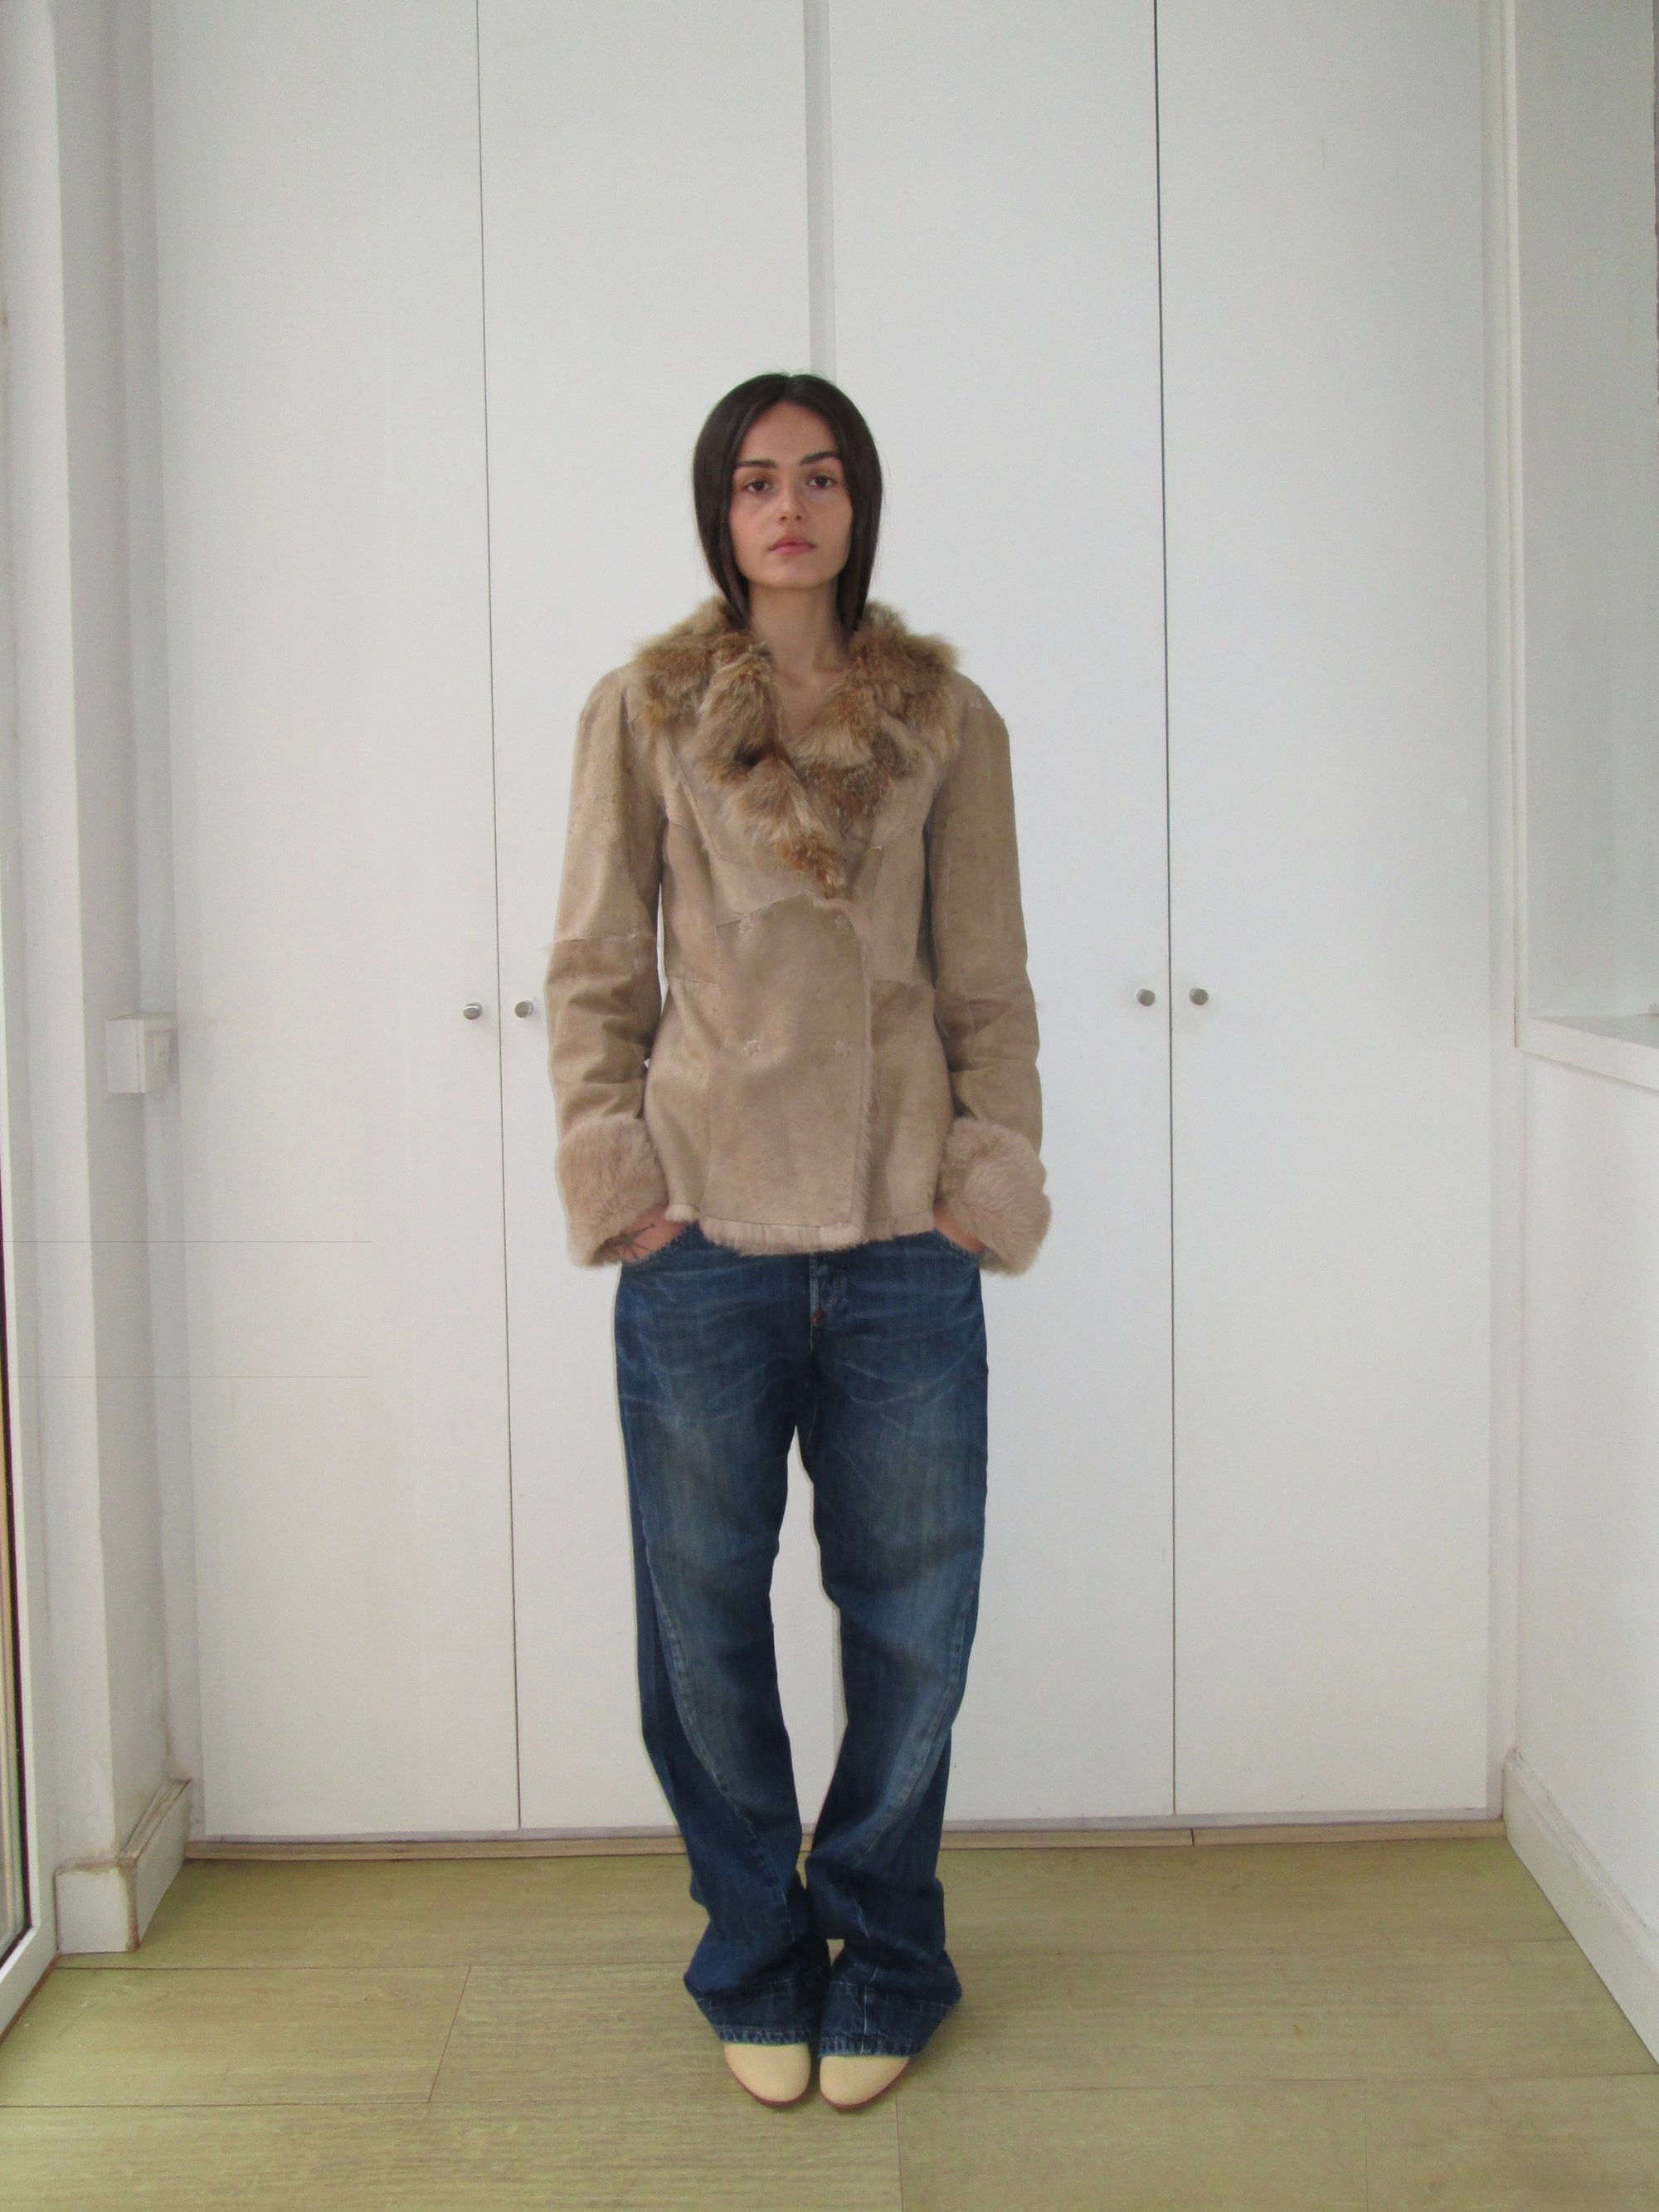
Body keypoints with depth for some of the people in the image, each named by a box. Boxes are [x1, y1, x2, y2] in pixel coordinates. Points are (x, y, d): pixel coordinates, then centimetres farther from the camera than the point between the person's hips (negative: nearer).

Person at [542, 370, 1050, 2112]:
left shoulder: (947, 721, 9)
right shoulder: (642, 713, 6)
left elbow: (988, 983, 9)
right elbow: (591, 969, 5)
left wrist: (992, 1175, 0)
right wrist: (613, 1174, -3)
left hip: (905, 1246, 1)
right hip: (702, 1244, 0)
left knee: (913, 1626, 7)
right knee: (704, 1627, 7)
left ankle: (883, 1968, 28)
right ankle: (760, 1965, 28)